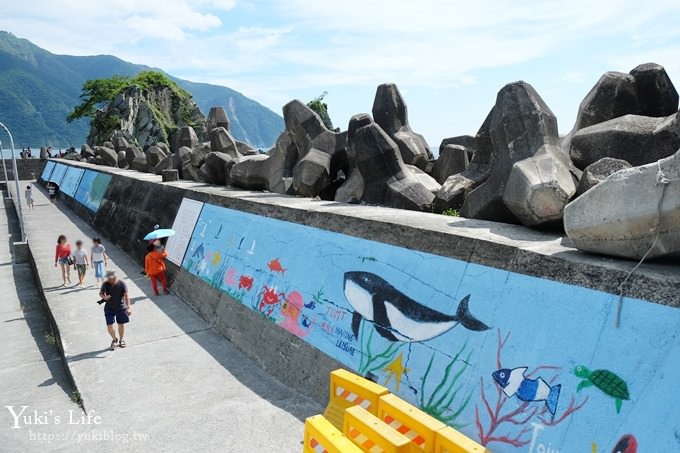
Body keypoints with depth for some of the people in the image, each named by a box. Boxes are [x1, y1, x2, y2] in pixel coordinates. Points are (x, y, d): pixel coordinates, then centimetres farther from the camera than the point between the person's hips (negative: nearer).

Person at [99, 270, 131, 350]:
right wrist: (104, 297, -18)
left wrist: (128, 307, -25)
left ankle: (121, 340, 34)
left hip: (121, 308, -1)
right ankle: (114, 339, 26)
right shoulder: (105, 284, -8)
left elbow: (126, 295, -17)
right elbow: (100, 293, 7)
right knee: (109, 326, -3)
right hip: (109, 308, 1)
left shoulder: (122, 284, -14)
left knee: (121, 324, 10)